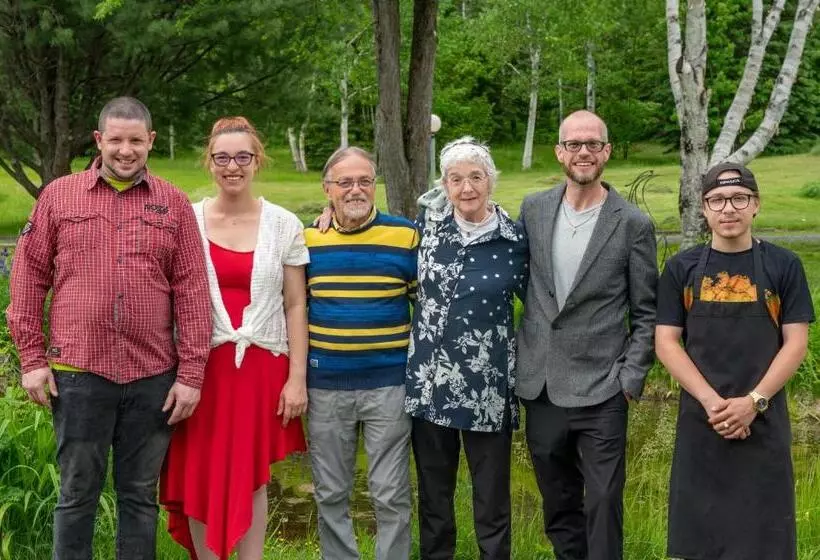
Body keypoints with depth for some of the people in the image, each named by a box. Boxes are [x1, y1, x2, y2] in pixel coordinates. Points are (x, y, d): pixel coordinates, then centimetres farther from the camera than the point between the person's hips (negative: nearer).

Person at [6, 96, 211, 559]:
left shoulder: (174, 204, 5)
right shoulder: (58, 196, 4)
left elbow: (192, 292, 2)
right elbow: (30, 277, 5)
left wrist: (191, 373, -3)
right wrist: (32, 357, -1)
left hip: (153, 377, 1)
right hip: (78, 373, -1)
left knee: (141, 496, 11)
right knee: (77, 494, 9)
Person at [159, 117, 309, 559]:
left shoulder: (284, 225, 1)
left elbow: (295, 307, 2)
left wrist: (297, 378, -2)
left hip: (262, 366, 0)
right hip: (203, 366, 0)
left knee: (252, 478, 7)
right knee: (201, 478, 5)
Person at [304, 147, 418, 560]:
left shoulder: (406, 236, -3)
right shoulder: (308, 239, 3)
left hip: (389, 384, -2)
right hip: (324, 386, 2)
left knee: (391, 495, 4)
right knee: (330, 494, 12)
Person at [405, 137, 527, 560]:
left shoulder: (515, 239, -6)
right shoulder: (428, 223, 0)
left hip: (487, 385, -2)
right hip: (428, 378, 3)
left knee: (491, 495, 6)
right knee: (433, 490, 15)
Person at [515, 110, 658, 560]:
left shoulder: (633, 225, -5)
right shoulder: (533, 209, 5)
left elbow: (646, 314, -1)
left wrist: (631, 379, -8)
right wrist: (518, 361, 9)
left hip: (600, 392, -4)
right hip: (541, 387, 4)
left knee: (603, 505, -1)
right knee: (558, 505, 15)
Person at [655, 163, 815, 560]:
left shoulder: (783, 266, 2)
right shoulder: (681, 268, 4)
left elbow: (796, 343, -2)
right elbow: (666, 342, -1)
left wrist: (754, 402, -13)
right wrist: (711, 401, -13)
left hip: (764, 423, -1)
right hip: (700, 421, 1)